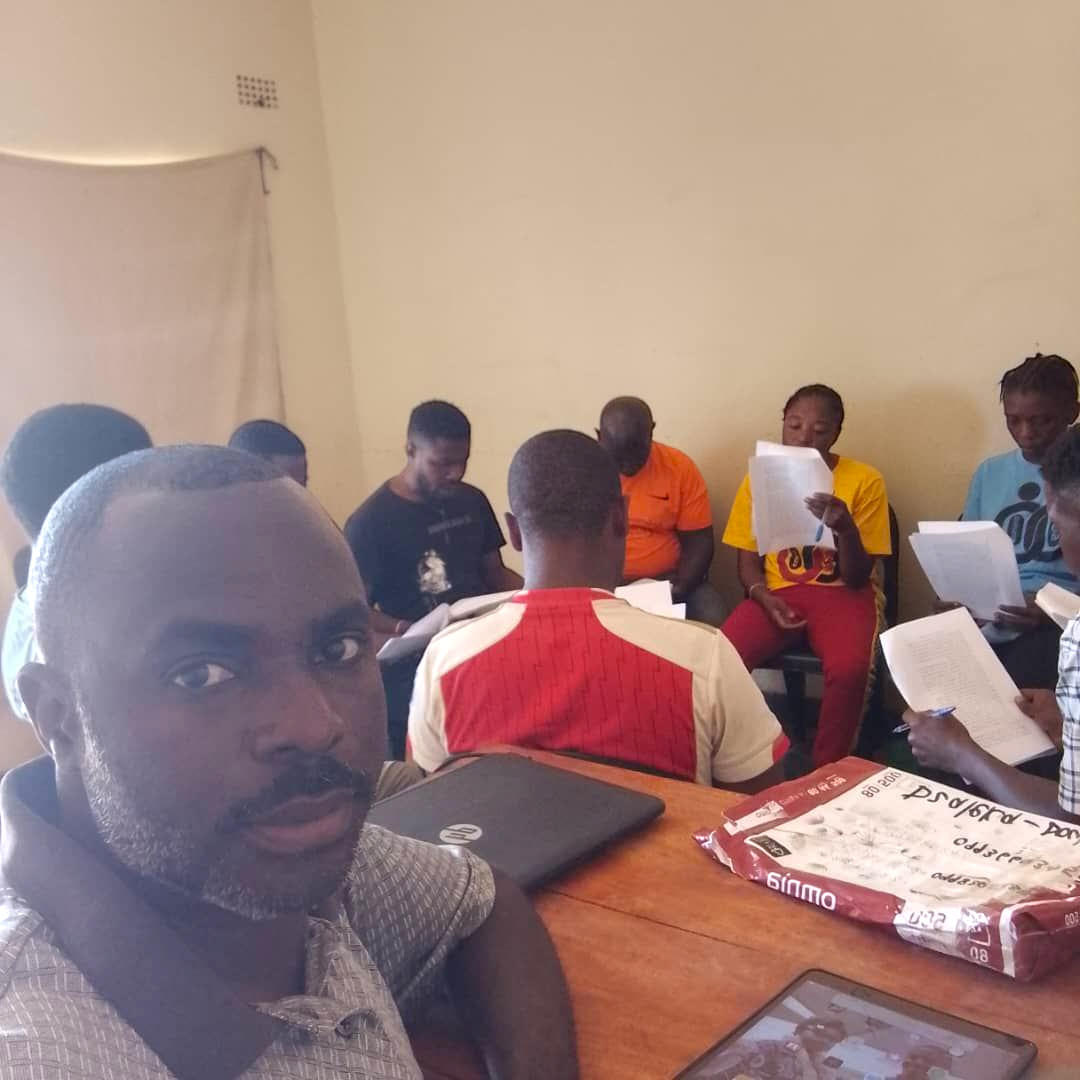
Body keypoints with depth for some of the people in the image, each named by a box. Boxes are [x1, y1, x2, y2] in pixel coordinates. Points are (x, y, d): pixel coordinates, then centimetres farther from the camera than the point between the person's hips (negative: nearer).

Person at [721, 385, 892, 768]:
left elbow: (857, 577, -7)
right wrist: (764, 597, -14)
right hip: (777, 592, 2)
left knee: (849, 670, -34)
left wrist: (845, 526, -26)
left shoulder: (864, 480, -5)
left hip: (842, 593, -2)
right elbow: (748, 560, 8)